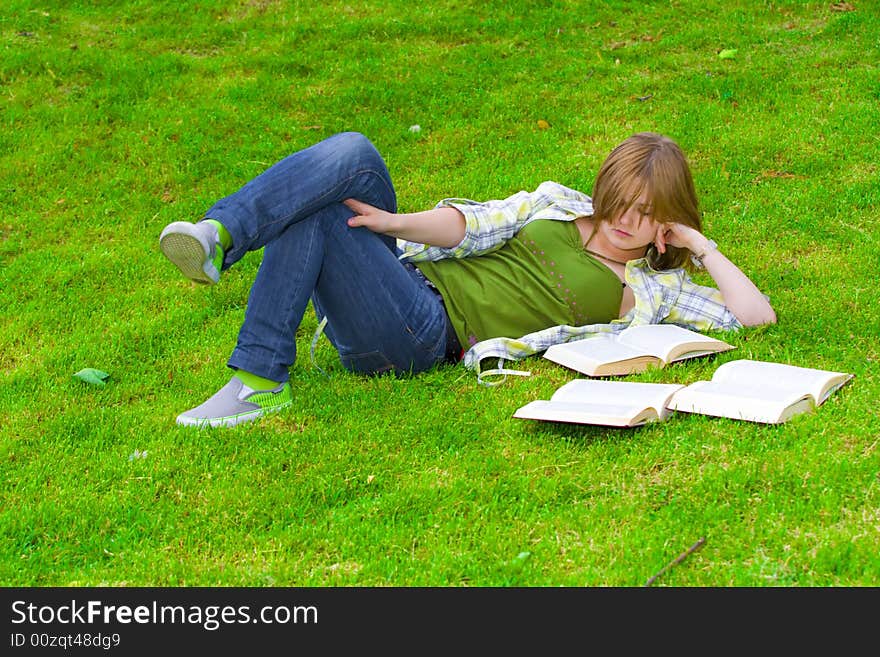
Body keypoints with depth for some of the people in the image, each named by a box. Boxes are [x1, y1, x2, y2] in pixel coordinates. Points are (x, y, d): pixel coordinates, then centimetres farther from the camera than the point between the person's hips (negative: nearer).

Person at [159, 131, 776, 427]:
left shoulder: (649, 289, 9)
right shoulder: (560, 203, 21)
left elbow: (755, 313, 1)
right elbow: (474, 225, 12)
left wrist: (701, 246, 2)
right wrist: (397, 223, -6)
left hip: (426, 335, -5)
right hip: (409, 273, 5)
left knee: (315, 214, -28)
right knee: (351, 154, -23)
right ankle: (219, 235, -35)